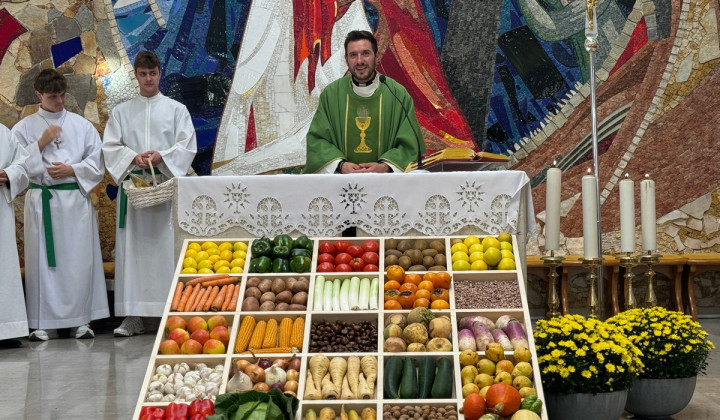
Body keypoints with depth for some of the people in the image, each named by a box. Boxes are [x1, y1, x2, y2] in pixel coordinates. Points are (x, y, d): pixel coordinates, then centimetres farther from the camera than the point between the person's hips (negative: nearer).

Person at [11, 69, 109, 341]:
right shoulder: (25, 128, 8)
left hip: (76, 199, 1)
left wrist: (71, 170, -8)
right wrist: (41, 143, -8)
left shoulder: (82, 125, 9)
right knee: (43, 260, 0)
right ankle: (42, 323, 7)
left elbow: (97, 163, 6)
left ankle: (81, 319, 8)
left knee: (79, 259, 0)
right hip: (41, 200, 0)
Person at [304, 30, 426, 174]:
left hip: (386, 179, -1)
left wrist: (384, 166, -12)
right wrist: (340, 164, -10)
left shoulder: (398, 94, 3)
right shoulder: (331, 94, 6)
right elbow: (316, 139, 6)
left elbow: (410, 145, 3)